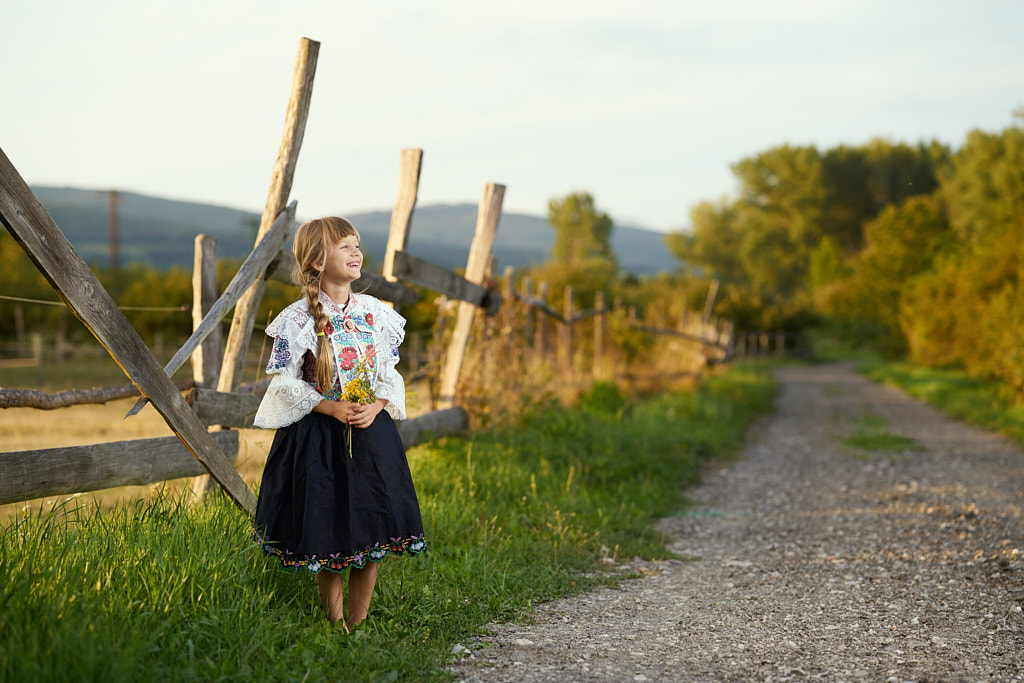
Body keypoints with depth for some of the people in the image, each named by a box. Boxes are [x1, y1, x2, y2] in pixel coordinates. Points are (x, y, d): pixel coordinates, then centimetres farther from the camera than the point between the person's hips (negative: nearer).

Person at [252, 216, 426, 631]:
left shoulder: (375, 313, 4)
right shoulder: (299, 319, -9)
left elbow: (390, 374, 9)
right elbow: (285, 383, -8)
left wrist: (376, 406, -11)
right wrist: (331, 408, -19)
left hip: (370, 433, 4)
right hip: (318, 438, -4)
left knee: (372, 534, 3)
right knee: (327, 538, 3)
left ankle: (357, 625, 17)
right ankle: (335, 628, 21)